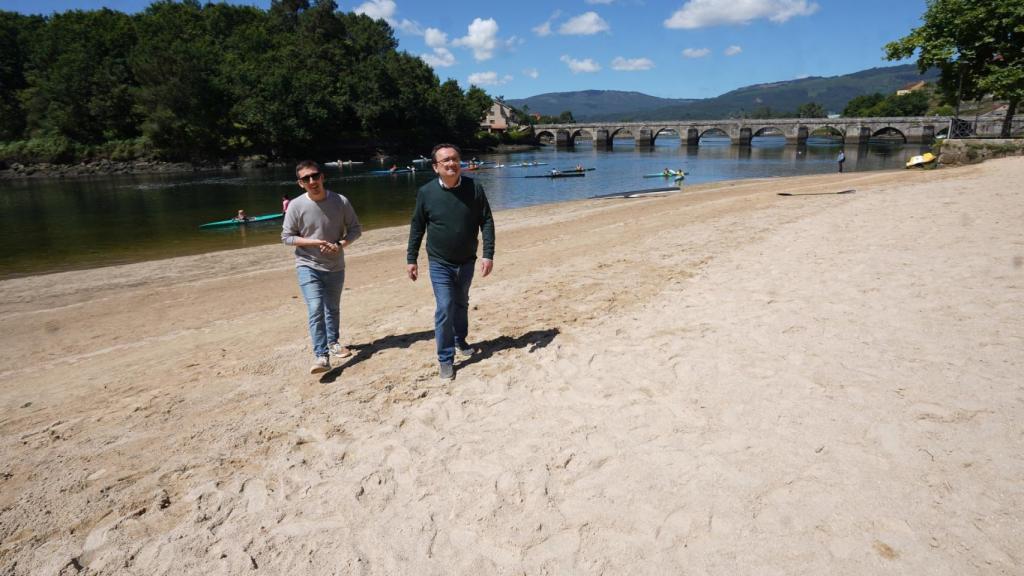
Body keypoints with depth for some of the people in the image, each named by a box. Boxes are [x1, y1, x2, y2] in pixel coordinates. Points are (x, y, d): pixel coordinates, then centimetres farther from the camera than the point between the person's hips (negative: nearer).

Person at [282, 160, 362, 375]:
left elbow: (356, 229, 0)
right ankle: (321, 356, -12)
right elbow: (286, 237, -5)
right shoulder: (296, 206, -12)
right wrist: (315, 242, -19)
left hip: (335, 266, 3)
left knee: (333, 308, 19)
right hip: (308, 266, -2)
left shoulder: (341, 201, -9)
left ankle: (332, 342, 41)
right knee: (315, 309, -16)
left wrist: (341, 244, -19)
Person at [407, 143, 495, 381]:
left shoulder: (474, 188, -8)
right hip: (440, 264, -2)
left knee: (461, 304, 20)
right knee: (444, 309, -7)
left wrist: (488, 255, -13)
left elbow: (487, 222, -5)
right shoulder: (426, 192, -9)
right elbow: (417, 228, 0)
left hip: (467, 262, 2)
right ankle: (445, 359, 6)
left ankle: (460, 341, 43)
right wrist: (411, 259, 1)